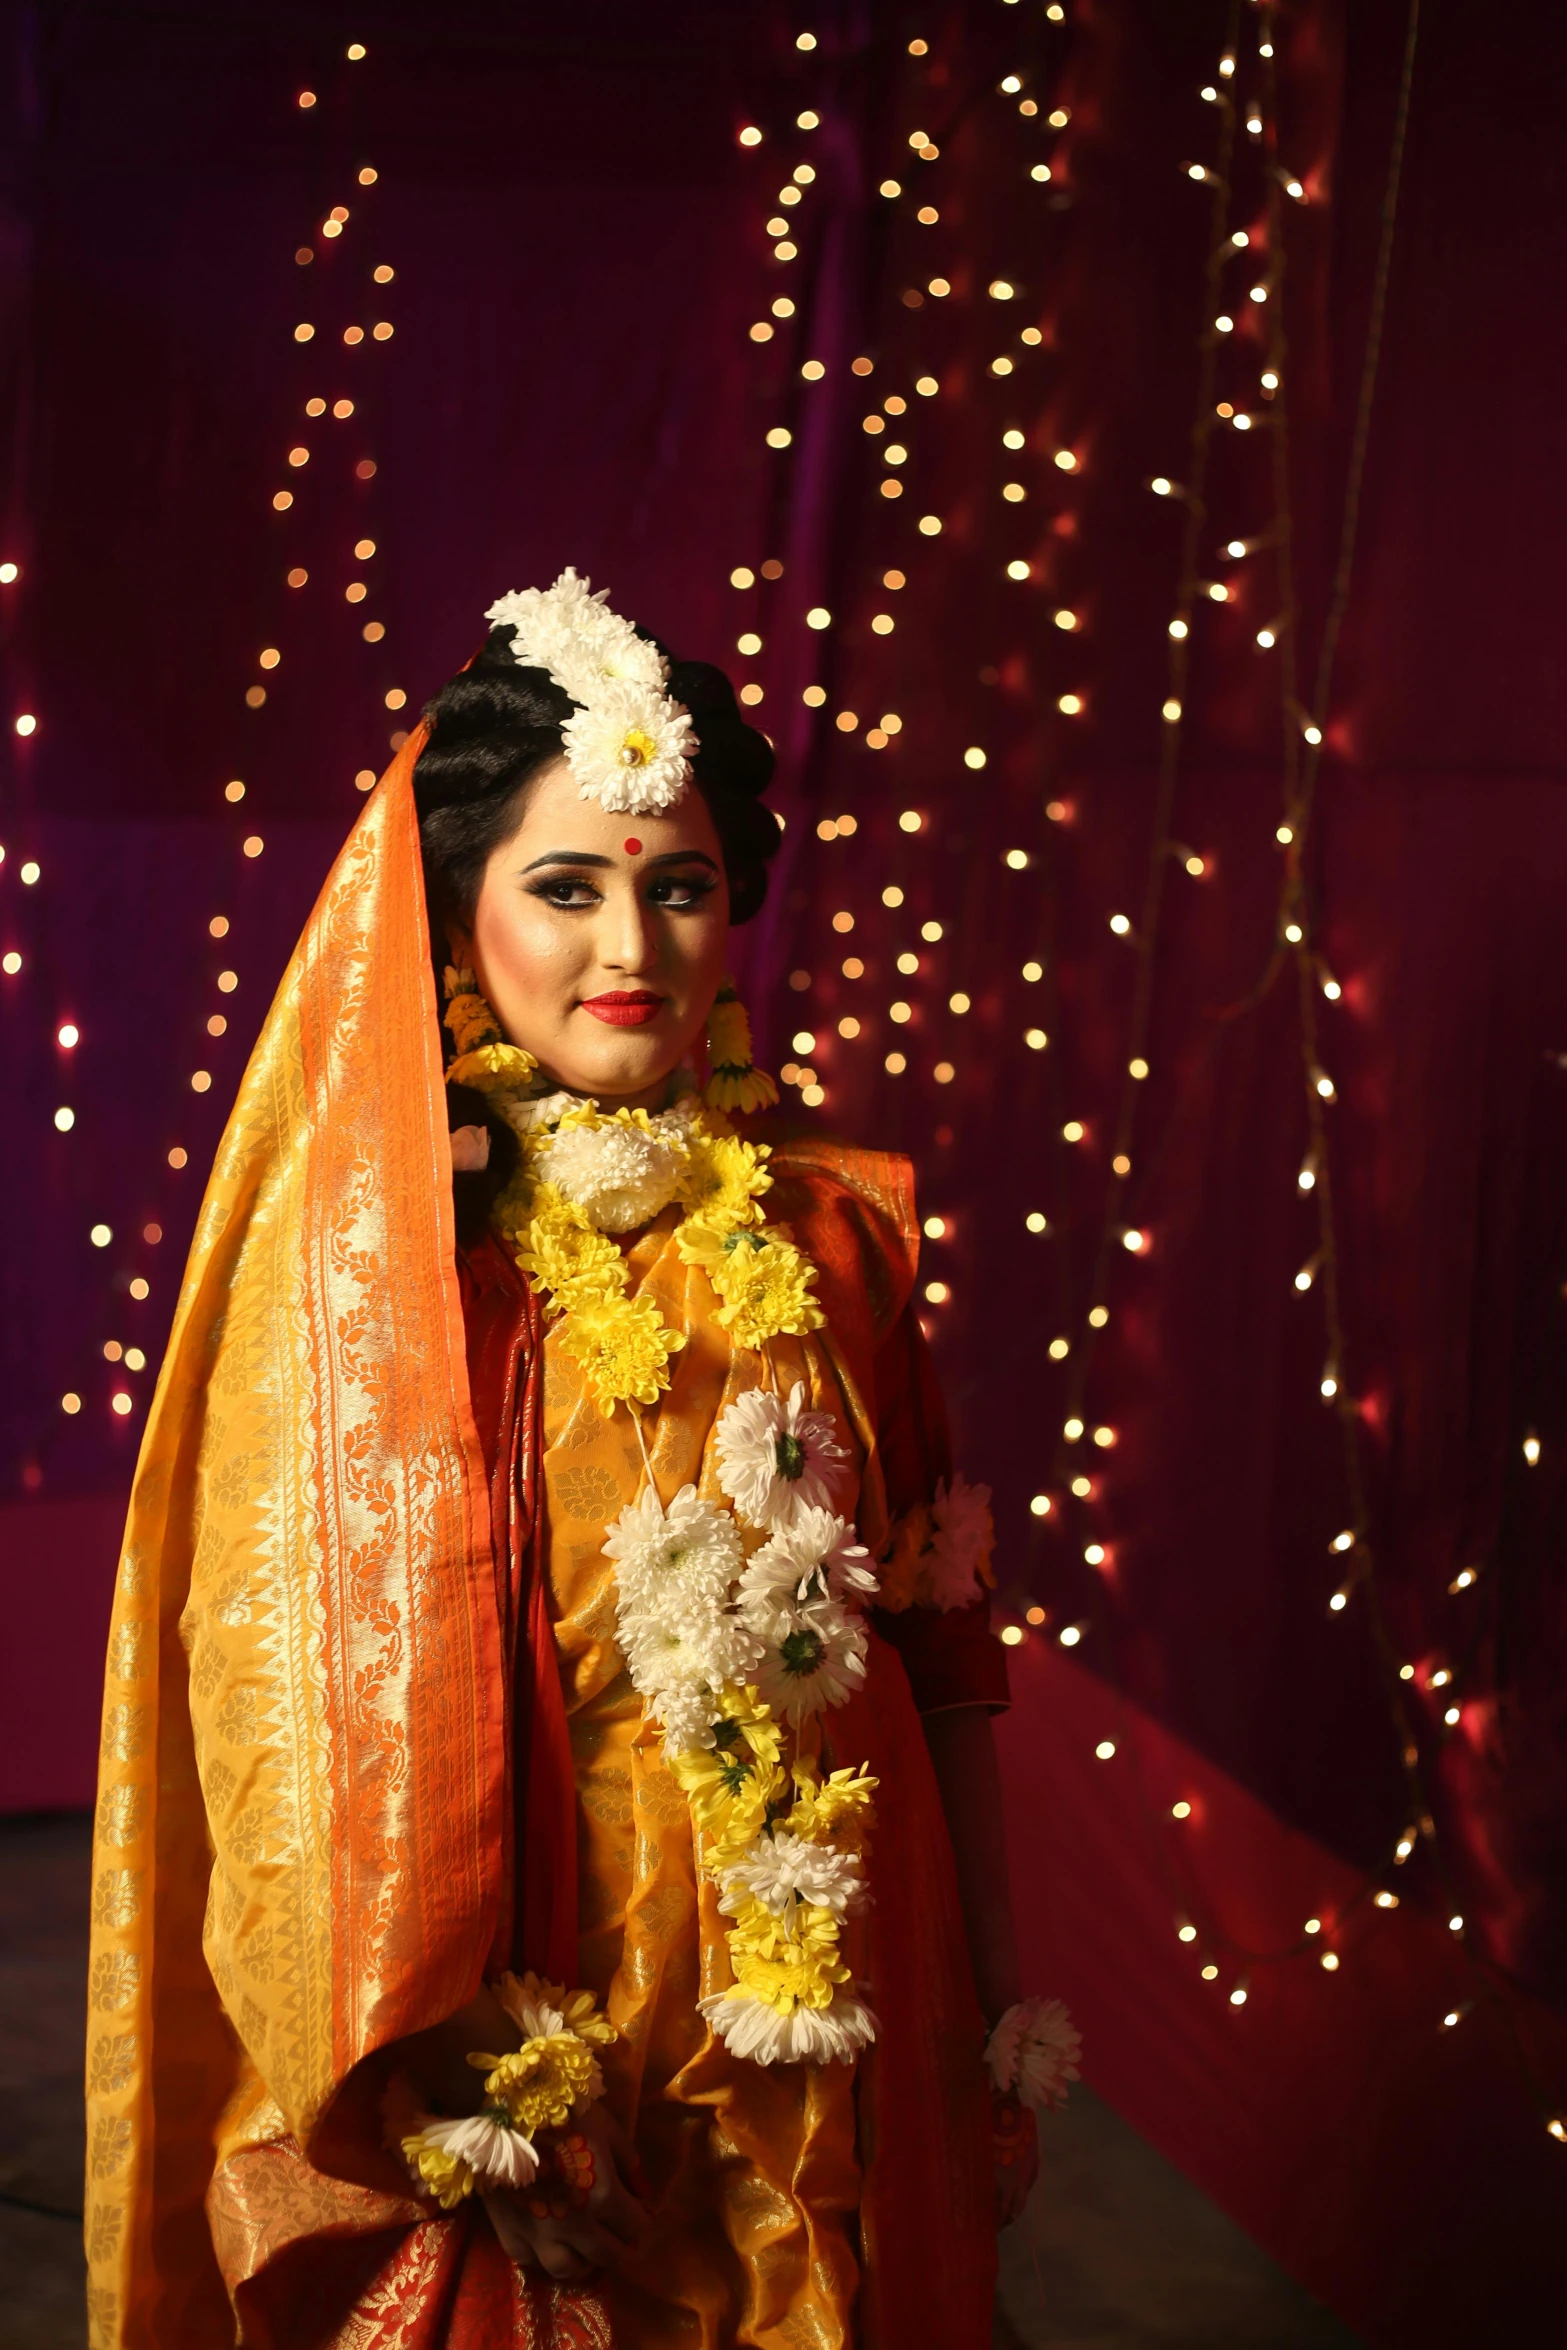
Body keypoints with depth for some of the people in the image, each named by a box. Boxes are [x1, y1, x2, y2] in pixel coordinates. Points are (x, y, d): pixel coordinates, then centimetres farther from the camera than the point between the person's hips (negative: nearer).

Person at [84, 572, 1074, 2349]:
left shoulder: (832, 1230, 2)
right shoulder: (359, 1247, -9)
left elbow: (940, 1646, 6)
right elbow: (303, 1694, -10)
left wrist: (997, 2007, 7)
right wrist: (432, 2080, -14)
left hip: (836, 2040, 3)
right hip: (521, 2019, -3)